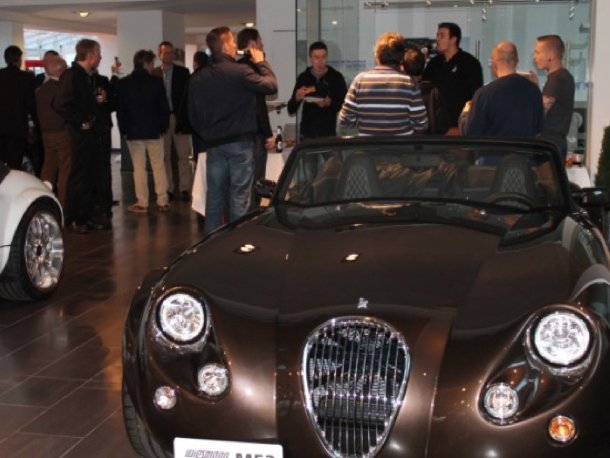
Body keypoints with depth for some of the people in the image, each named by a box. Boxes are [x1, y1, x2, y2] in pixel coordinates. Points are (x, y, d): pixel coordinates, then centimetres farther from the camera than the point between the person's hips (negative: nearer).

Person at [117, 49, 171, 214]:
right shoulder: (156, 82, -6)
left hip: (133, 132, 1)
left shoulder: (123, 84, -2)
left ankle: (142, 203, 3)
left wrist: (123, 129, 7)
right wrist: (163, 126, 8)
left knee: (139, 168, 3)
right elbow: (164, 107, -3)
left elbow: (120, 109, 0)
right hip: (154, 131, 0)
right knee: (159, 166, 7)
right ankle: (162, 201, 8)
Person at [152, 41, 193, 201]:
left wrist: (185, 116, -8)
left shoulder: (183, 72, 4)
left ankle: (185, 188, 3)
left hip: (179, 118, -1)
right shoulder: (154, 74, 3)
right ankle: (167, 189, 12)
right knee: (164, 156, 6)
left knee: (183, 156, -1)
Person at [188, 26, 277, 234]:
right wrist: (261, 62, 9)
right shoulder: (241, 72, -12)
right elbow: (271, 85, -5)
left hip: (213, 144, 5)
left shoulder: (198, 78, 7)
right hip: (240, 142, -5)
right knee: (239, 197, -1)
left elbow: (193, 115, 12)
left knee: (214, 195, 9)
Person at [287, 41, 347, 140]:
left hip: (328, 131, -1)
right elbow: (291, 110, 8)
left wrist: (330, 103, -17)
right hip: (307, 132, 2)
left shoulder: (336, 77, 1)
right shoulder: (303, 78, 6)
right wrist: (297, 98, -13)